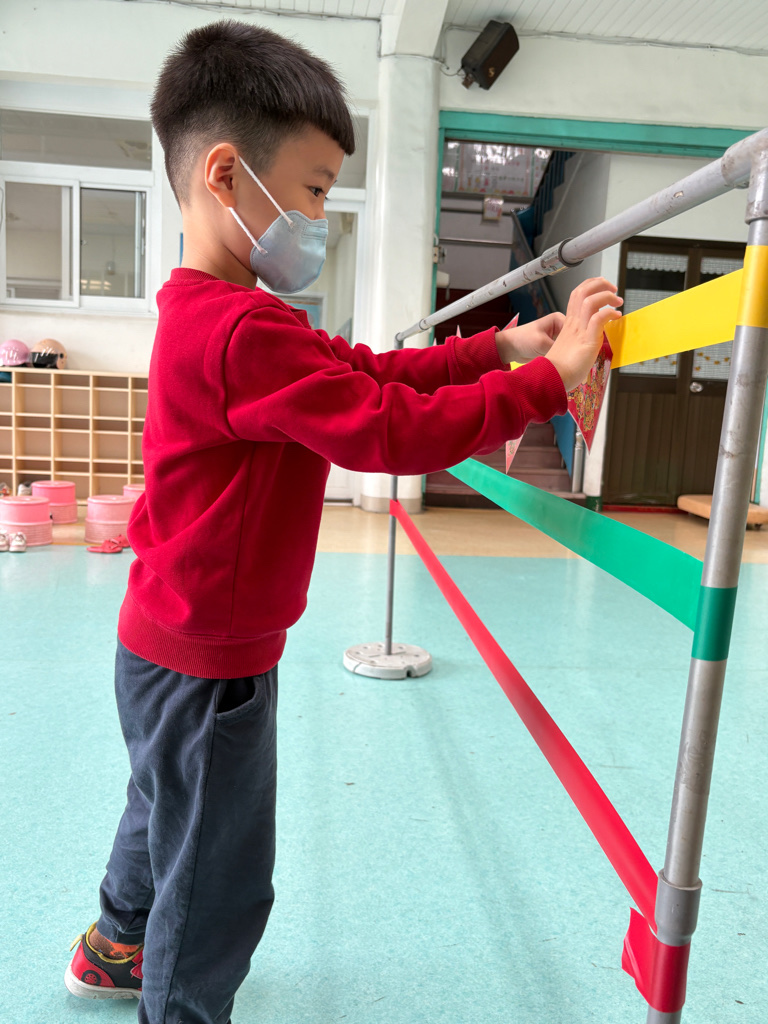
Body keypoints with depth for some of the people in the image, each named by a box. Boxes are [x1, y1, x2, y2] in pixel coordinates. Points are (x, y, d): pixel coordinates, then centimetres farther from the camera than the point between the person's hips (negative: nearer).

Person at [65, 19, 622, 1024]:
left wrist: (499, 345, -2)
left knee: (171, 811, 32)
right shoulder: (246, 332, -28)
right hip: (208, 663, -10)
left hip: (178, 645, 10)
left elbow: (367, 369, 4)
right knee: (220, 878, 12)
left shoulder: (211, 311, 5)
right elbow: (393, 429, -30)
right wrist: (548, 380, -21)